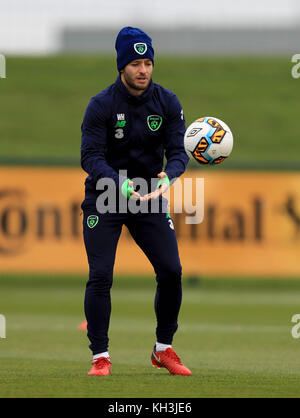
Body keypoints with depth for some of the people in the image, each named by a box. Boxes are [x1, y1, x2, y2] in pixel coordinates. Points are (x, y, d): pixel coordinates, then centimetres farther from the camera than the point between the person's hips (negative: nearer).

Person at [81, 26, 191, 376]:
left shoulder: (167, 103, -4)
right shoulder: (101, 105, -14)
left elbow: (178, 151, -9)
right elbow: (91, 157, -21)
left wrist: (167, 176, -32)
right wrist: (120, 184, -38)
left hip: (150, 199, 3)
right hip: (104, 198, -3)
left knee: (171, 271, -6)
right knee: (100, 275, -12)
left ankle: (163, 349, 12)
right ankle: (100, 357, -3)